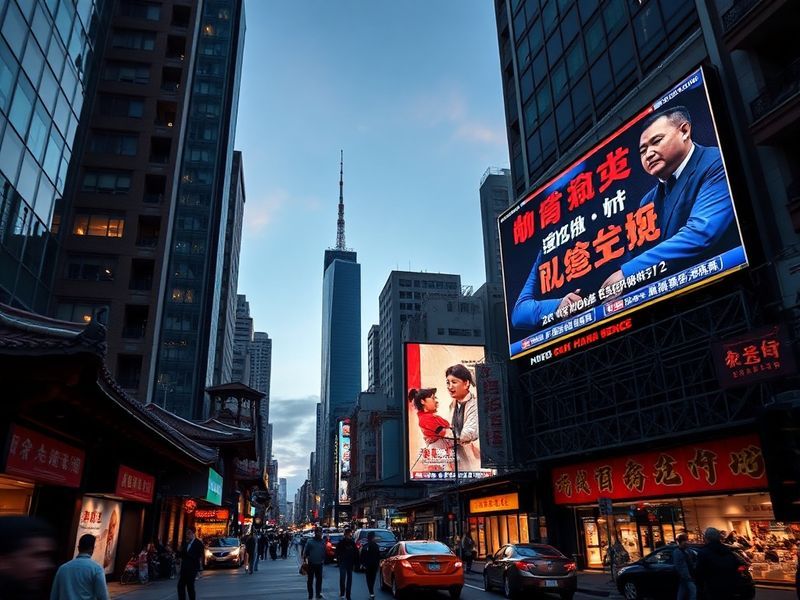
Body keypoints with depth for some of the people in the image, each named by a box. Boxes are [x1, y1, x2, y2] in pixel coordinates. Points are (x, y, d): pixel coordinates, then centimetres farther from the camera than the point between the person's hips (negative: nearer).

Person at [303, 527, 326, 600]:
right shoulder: (310, 542, -9)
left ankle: (318, 593, 17)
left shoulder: (322, 542, 4)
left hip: (319, 564, 3)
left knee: (319, 579, 5)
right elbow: (305, 552, -7)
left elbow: (324, 552, 11)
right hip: (311, 564, -3)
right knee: (310, 579, 6)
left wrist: (323, 559, 4)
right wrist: (305, 560, -14)